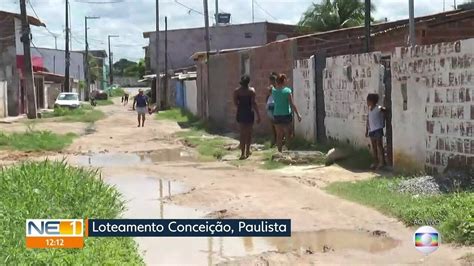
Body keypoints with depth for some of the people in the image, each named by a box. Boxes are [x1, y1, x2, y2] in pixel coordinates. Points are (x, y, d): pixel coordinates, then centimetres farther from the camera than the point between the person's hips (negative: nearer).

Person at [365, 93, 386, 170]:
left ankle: (382, 162, -1)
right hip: (371, 130, 7)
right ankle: (376, 162, 20)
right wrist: (367, 130, 15)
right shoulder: (369, 109, 10)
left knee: (379, 145, -5)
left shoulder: (379, 108, -11)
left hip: (378, 129, -7)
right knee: (373, 146, 11)